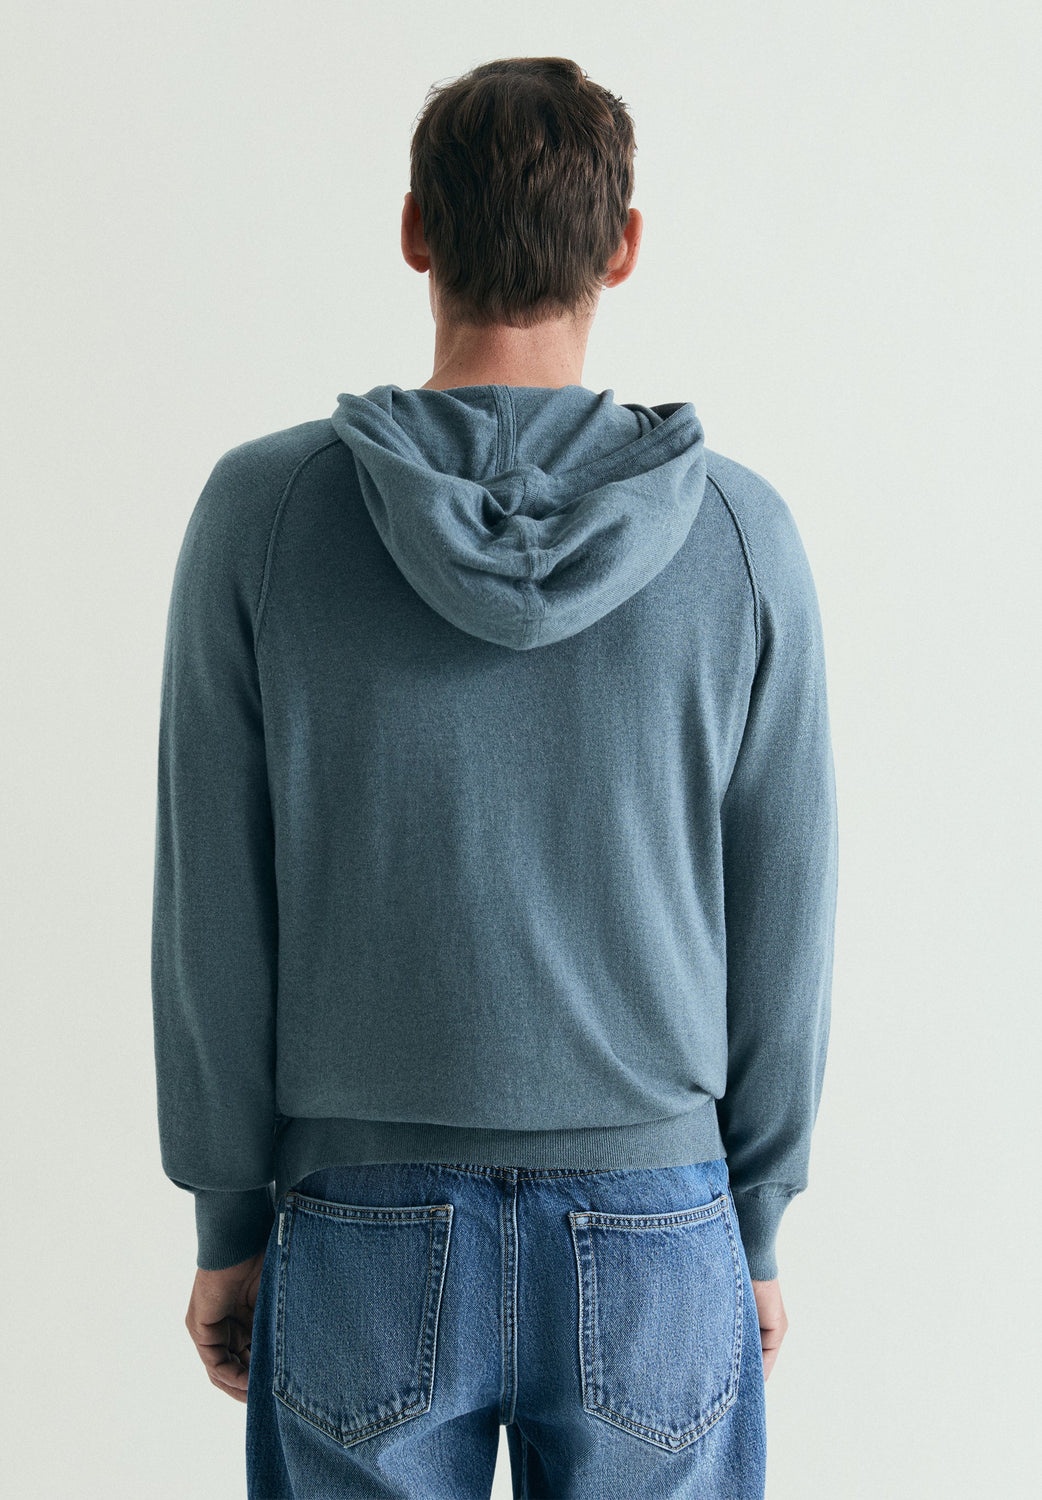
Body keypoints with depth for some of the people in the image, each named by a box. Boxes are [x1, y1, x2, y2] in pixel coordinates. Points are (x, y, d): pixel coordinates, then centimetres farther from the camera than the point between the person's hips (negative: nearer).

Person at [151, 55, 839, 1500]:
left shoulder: (260, 510, -9)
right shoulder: (739, 529, -7)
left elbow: (211, 916, -5)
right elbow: (781, 927, -2)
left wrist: (230, 1222, 6)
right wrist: (755, 1230, 10)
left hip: (366, 1239, 0)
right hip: (657, 1241, 1)